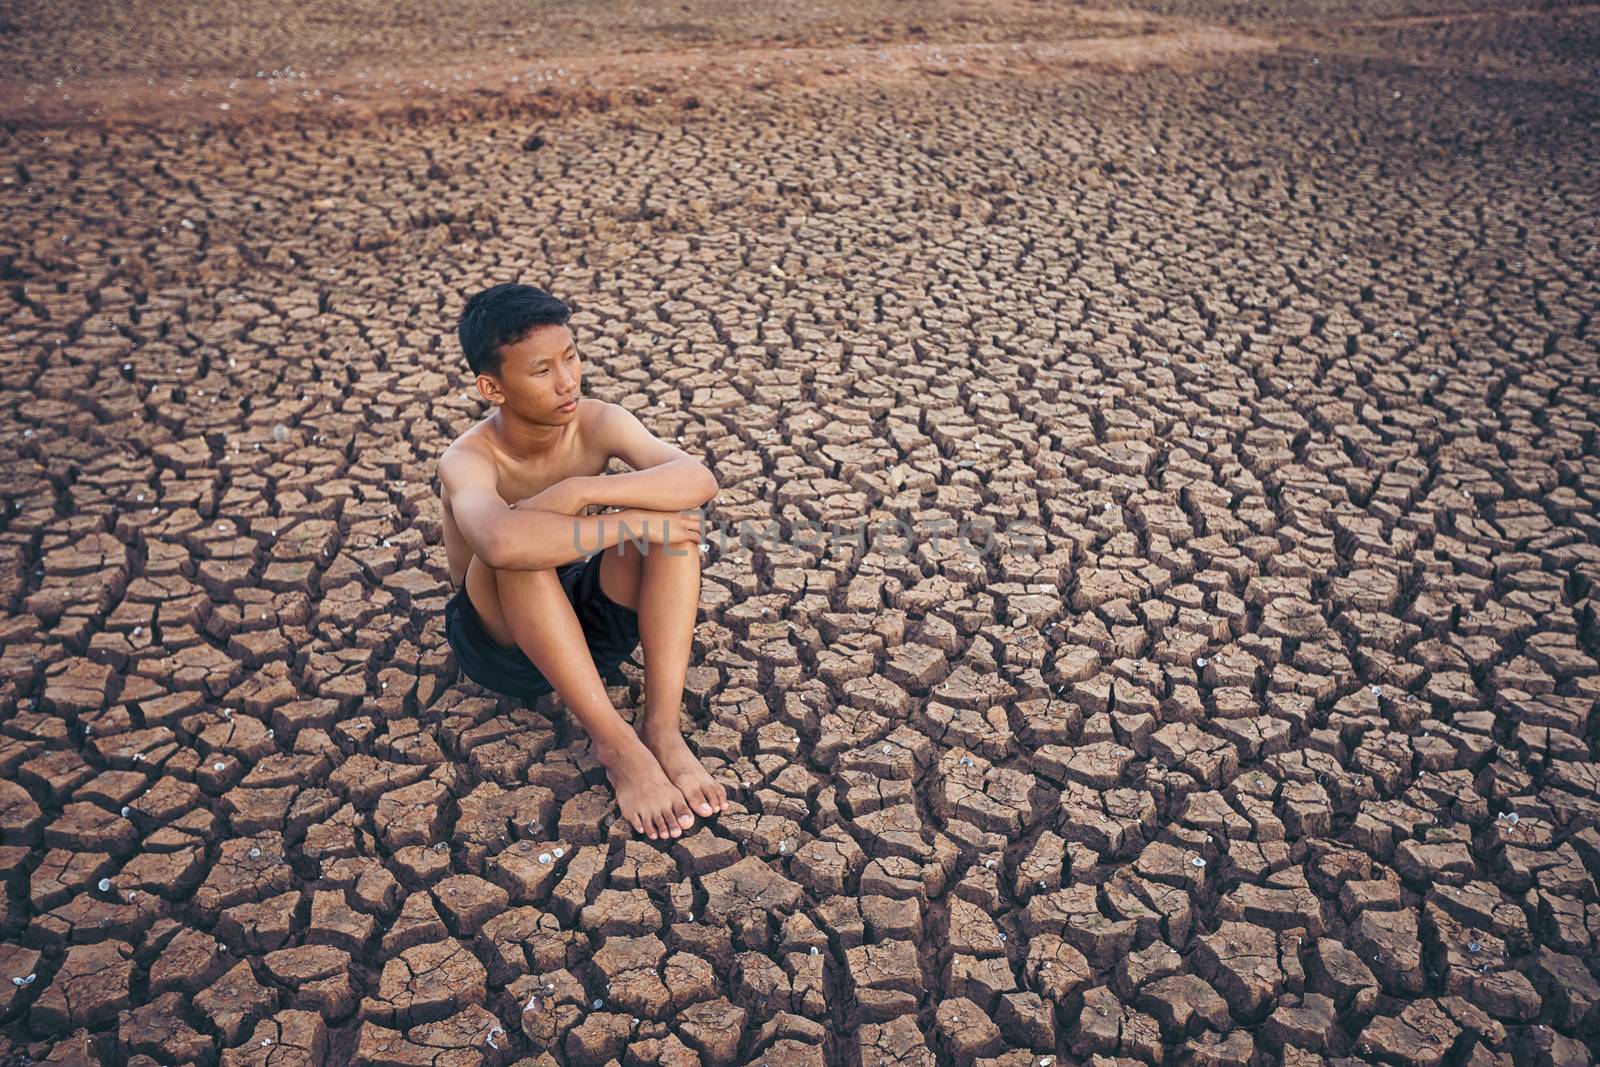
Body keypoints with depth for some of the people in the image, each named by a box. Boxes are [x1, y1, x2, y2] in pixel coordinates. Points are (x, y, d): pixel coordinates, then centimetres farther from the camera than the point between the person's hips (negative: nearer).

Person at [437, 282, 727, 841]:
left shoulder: (599, 422, -12)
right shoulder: (469, 460, -24)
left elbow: (700, 480, -28)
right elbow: (501, 542, -49)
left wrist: (581, 490, -37)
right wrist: (630, 525, -38)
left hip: (588, 621, 4)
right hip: (502, 639, -4)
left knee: (673, 507, -22)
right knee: (522, 546, -36)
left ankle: (662, 726, -26)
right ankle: (616, 743, -30)